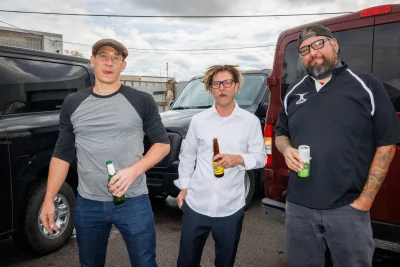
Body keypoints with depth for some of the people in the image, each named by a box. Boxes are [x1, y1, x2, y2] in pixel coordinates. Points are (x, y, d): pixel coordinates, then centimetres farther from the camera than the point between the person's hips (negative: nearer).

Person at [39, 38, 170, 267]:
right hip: (87, 204, 3)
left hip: (133, 202, -2)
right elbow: (63, 154, 9)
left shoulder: (142, 101, -4)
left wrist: (134, 170, -16)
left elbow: (163, 143, 0)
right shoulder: (73, 104, 4)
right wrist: (49, 199, 5)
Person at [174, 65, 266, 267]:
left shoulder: (250, 121, -3)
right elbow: (187, 156, 10)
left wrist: (239, 159, -22)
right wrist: (183, 186, 8)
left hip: (231, 208, -1)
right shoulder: (198, 120, 2)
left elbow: (261, 157, -3)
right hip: (196, 204, 1)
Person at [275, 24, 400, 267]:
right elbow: (280, 133, 21)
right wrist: (287, 149, -4)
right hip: (299, 207, 4)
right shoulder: (294, 92, 11)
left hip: (348, 209, -3)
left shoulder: (366, 86, -2)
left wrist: (365, 200, -8)